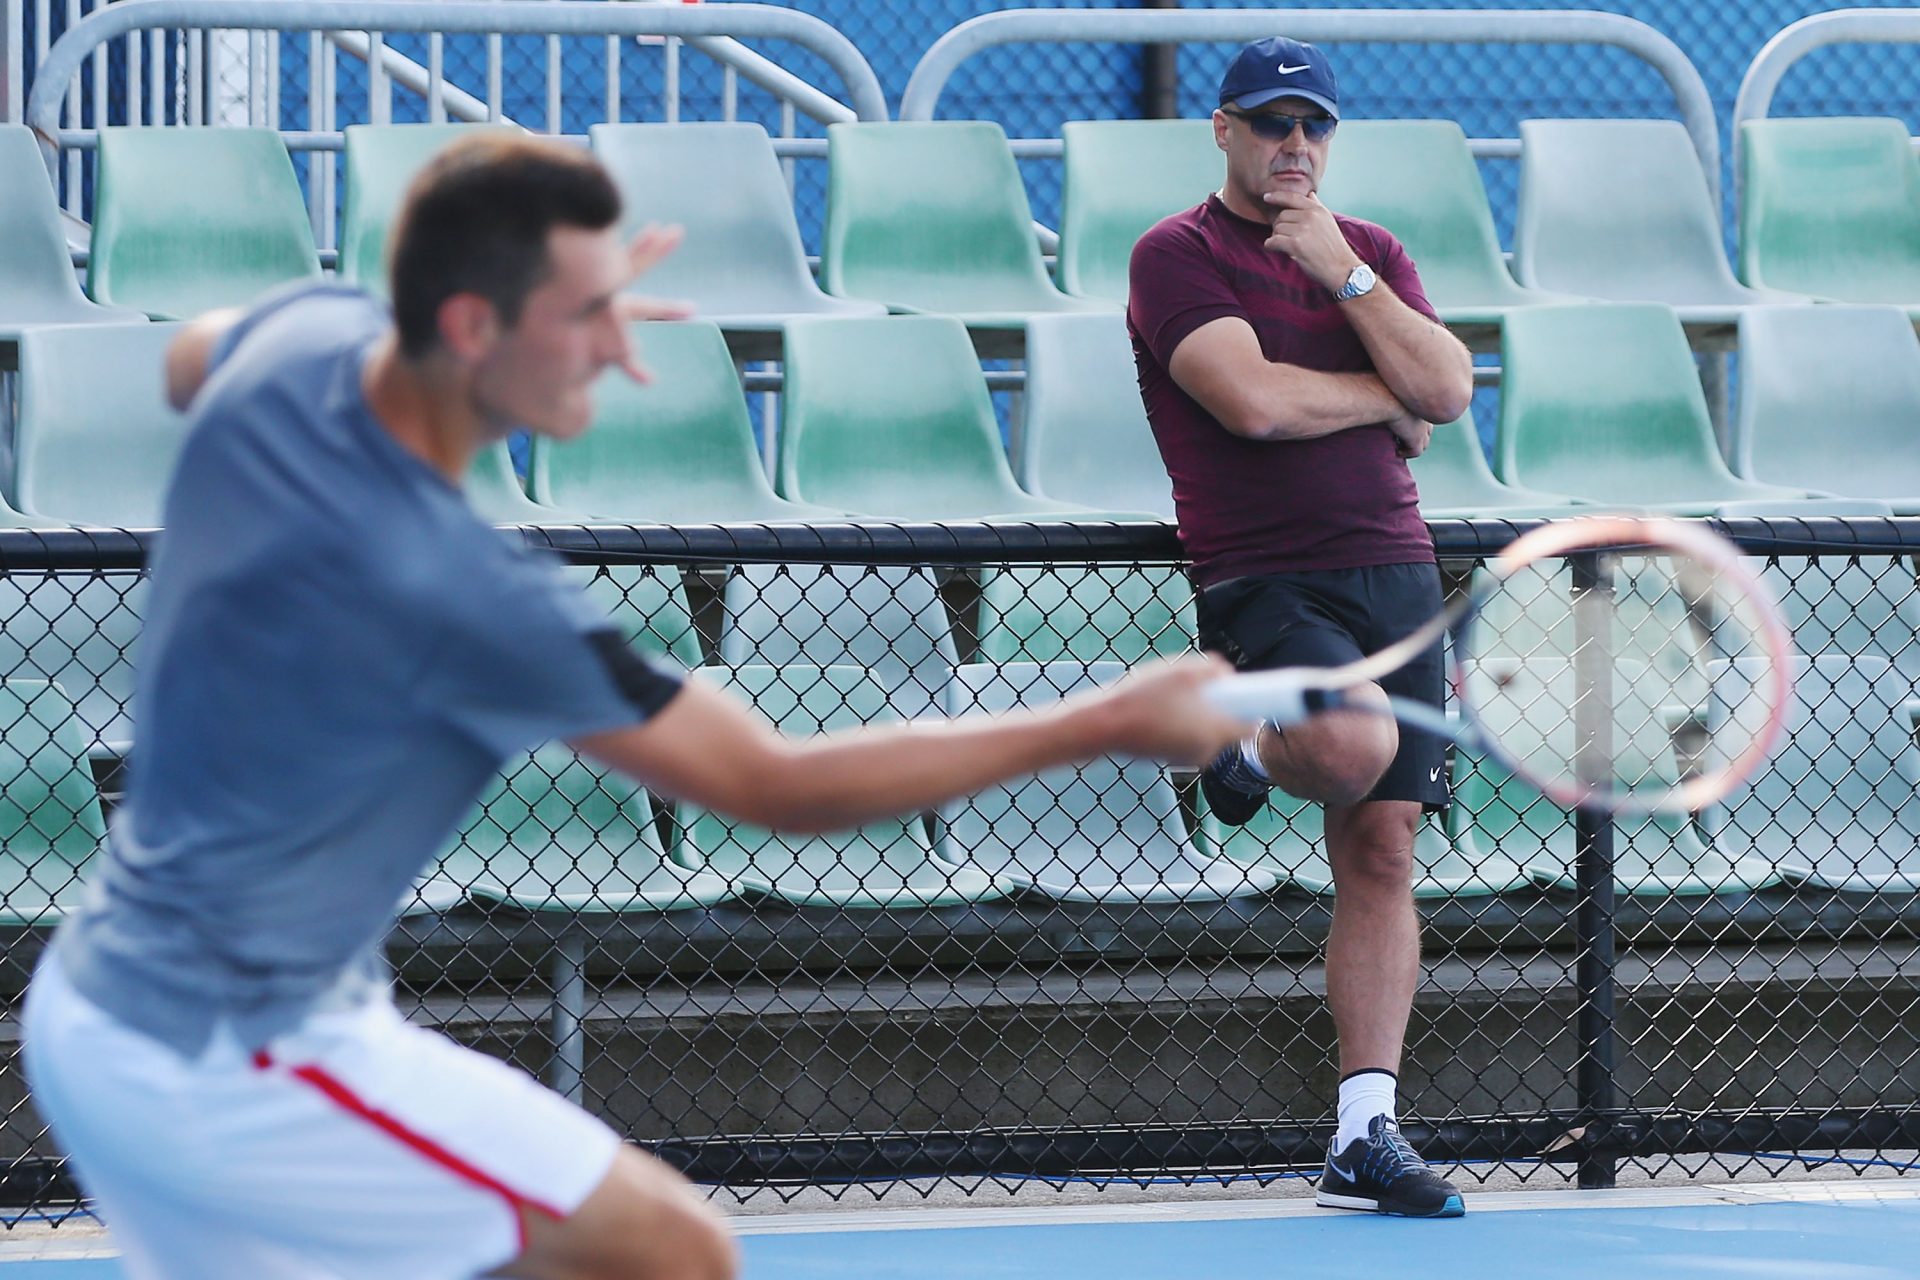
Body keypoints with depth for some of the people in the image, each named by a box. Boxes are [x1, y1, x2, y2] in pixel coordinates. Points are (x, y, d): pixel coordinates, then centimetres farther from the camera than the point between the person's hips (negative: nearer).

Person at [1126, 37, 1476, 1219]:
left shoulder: (1371, 255, 15)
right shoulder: (1178, 256, -2)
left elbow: (1449, 390, 1)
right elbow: (1255, 400, -16)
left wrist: (1344, 274, -6)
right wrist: (1388, 400, -2)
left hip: (1395, 571, 6)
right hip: (1266, 580, -6)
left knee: (1383, 850, 1)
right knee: (1355, 745, -35)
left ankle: (1366, 1136, 4)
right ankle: (1250, 749, 2)